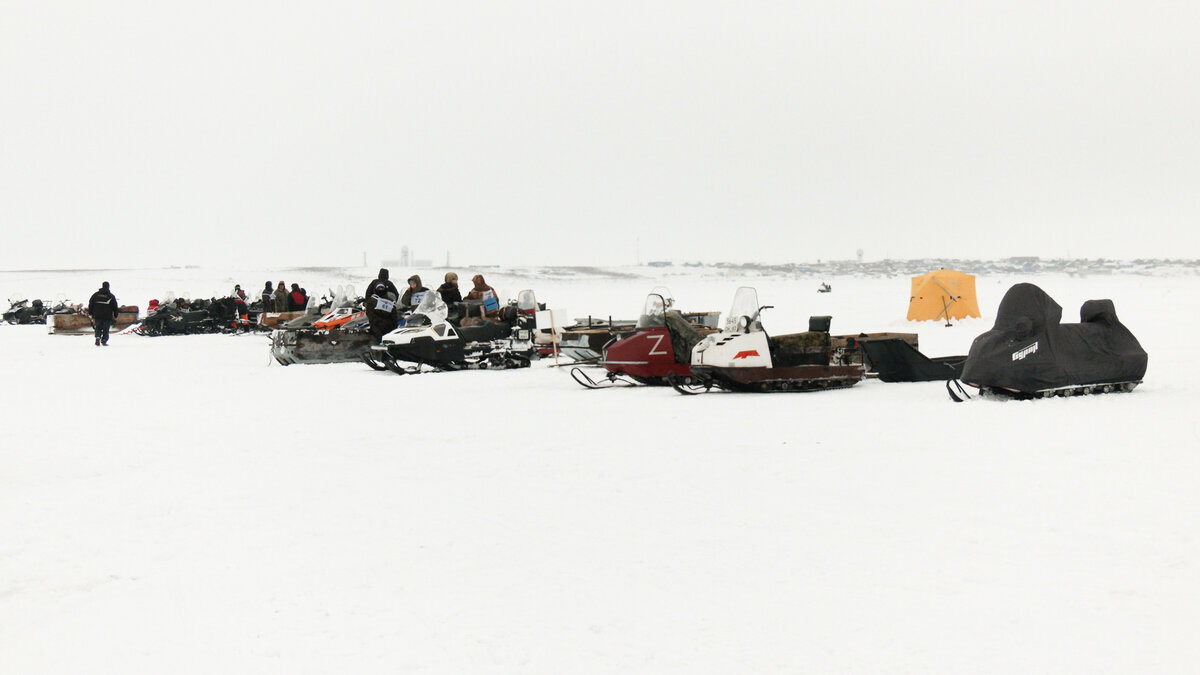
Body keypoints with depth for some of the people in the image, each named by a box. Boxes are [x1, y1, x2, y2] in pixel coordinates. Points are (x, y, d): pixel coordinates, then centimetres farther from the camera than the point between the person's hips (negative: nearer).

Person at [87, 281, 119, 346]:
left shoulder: (95, 294, 3)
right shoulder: (111, 296, -3)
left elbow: (90, 304, 7)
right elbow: (115, 307, 2)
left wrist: (90, 313, 16)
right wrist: (115, 315, 10)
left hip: (97, 315, 2)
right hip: (107, 316, -2)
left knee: (98, 328, 13)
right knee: (106, 329, 7)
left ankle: (98, 337, -10)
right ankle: (104, 341, 4)